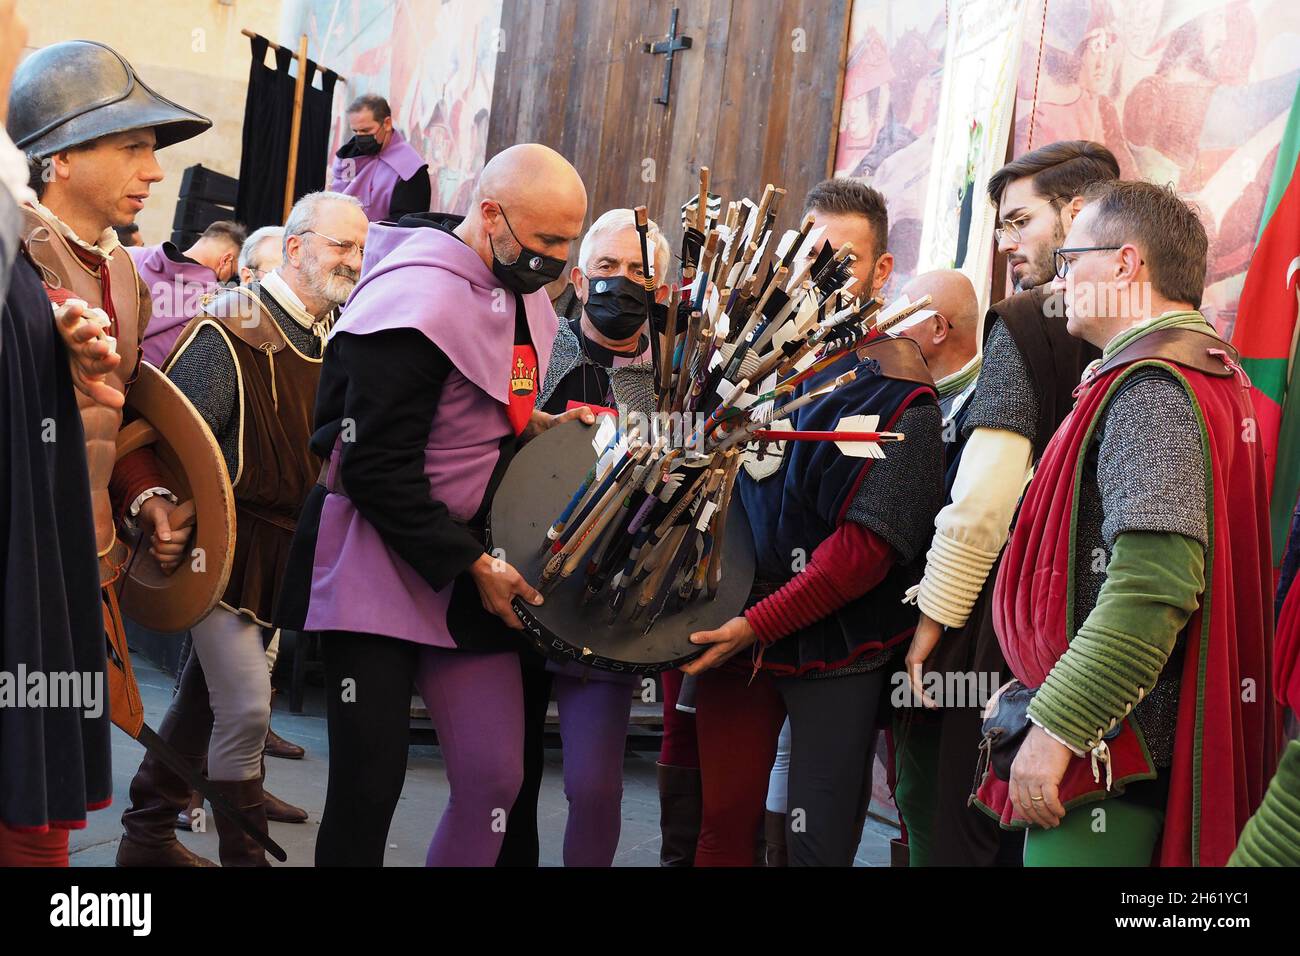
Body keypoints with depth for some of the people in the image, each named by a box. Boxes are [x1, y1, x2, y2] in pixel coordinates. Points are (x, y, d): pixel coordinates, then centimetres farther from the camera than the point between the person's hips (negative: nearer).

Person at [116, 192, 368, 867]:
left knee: (206, 695, 16)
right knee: (247, 706, -13)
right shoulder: (232, 330, -15)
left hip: (288, 551, 8)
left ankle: (147, 834, 29)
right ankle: (244, 853, 2)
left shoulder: (334, 339, 9)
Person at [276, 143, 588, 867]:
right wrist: (474, 565, -16)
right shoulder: (417, 303, -20)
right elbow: (376, 470, -20)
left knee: (495, 778, 3)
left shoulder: (523, 293, 8)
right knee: (370, 781, -5)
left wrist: (535, 422, 3)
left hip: (474, 562, 8)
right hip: (379, 569, -8)